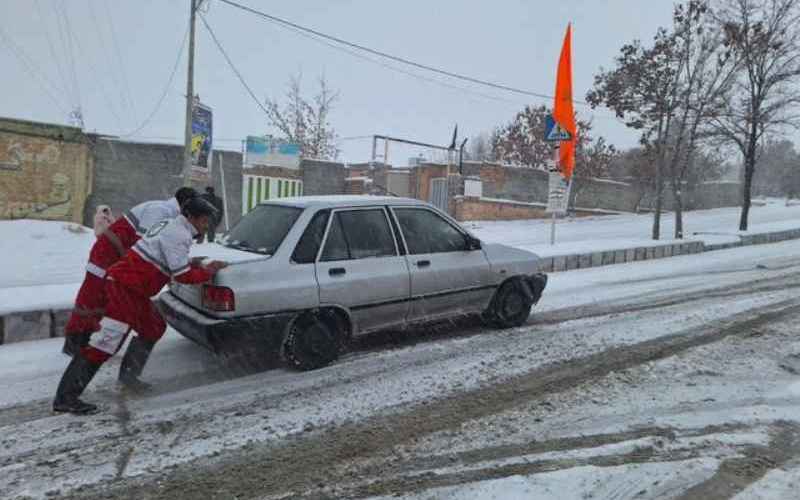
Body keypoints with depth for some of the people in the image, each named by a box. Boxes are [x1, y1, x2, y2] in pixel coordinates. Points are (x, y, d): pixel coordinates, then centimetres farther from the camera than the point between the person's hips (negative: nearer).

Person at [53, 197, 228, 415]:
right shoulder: (179, 235, -15)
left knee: (154, 327, 20)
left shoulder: (170, 226, 16)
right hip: (125, 287, -11)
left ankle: (128, 374, 23)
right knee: (107, 339, -12)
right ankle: (65, 398, -9)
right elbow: (182, 276, -15)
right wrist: (208, 271, -1)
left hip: (132, 288, 11)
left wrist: (188, 264, 14)